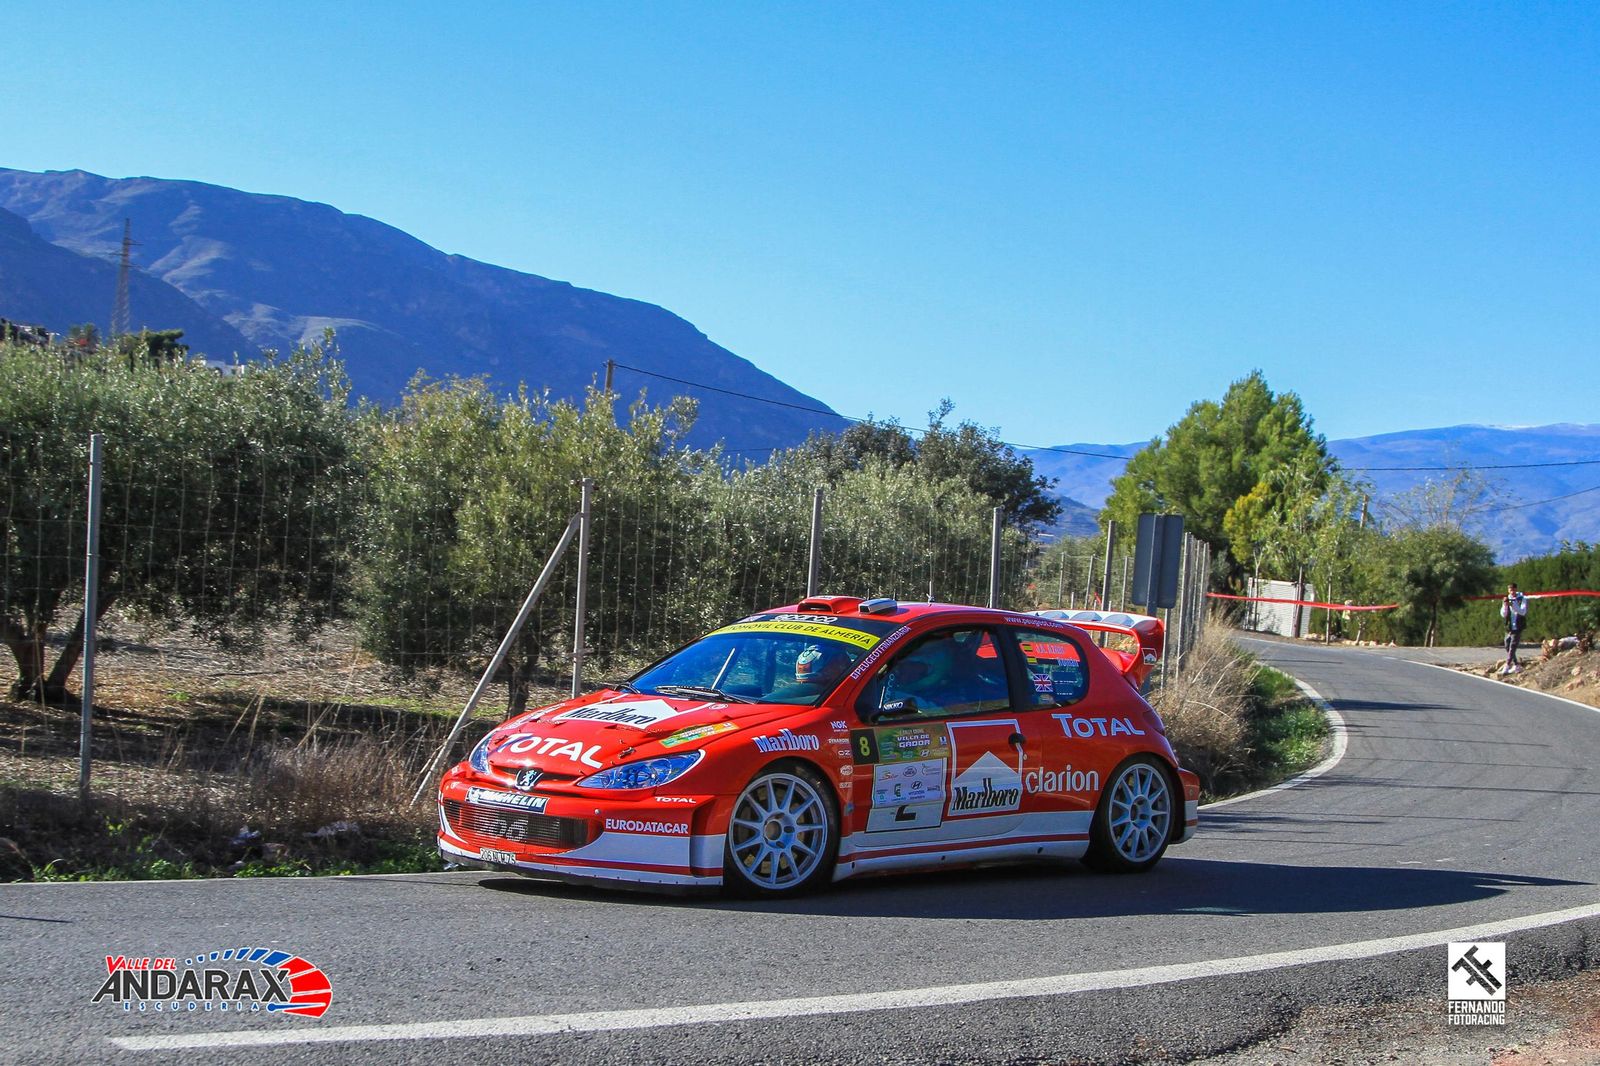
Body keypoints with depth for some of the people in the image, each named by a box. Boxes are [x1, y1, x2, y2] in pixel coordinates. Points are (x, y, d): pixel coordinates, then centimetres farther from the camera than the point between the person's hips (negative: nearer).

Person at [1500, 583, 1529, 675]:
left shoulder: (1522, 599, -4)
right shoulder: (1507, 599, 7)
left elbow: (1523, 612, -16)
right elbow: (1503, 615, 0)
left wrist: (1513, 605, -28)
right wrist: (1505, 605, -18)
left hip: (1517, 628, -5)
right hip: (1509, 628, 5)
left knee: (1512, 647, -12)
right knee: (1508, 647, 9)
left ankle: (1507, 666, -15)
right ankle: (1516, 665, 22)